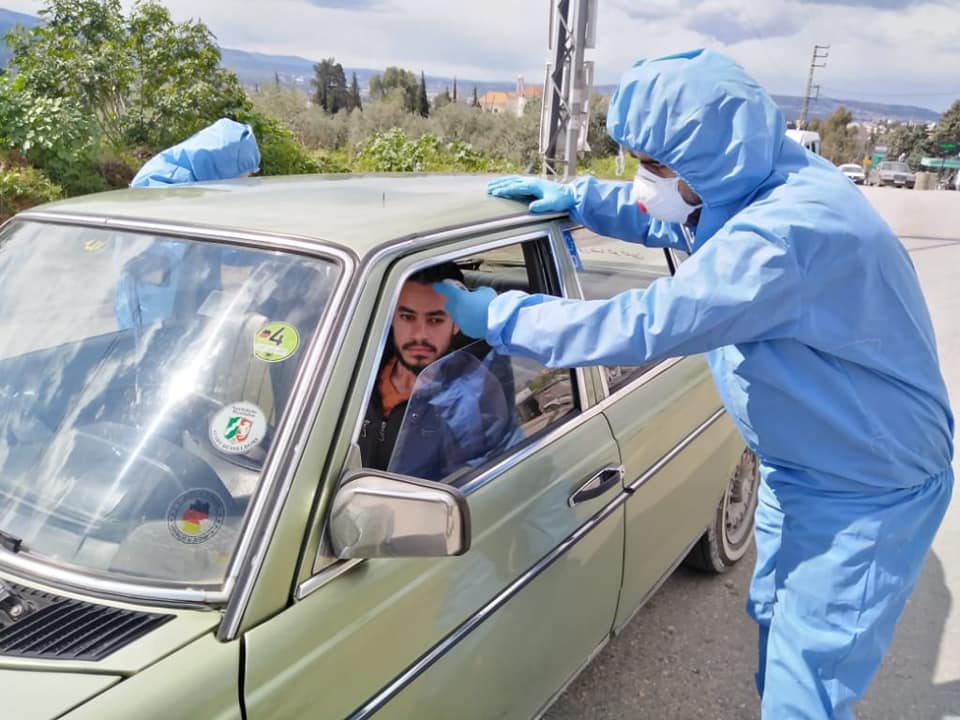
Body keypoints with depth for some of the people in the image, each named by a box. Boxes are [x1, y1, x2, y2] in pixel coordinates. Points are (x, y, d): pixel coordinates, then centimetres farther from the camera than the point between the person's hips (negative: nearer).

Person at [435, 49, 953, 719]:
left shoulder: (784, 236, -34)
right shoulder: (763, 183, -4)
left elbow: (640, 327, -33)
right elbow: (669, 217, 15)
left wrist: (496, 315, -22)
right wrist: (577, 197, 2)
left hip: (865, 494, -9)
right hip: (801, 466, 9)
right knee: (774, 621, 25)